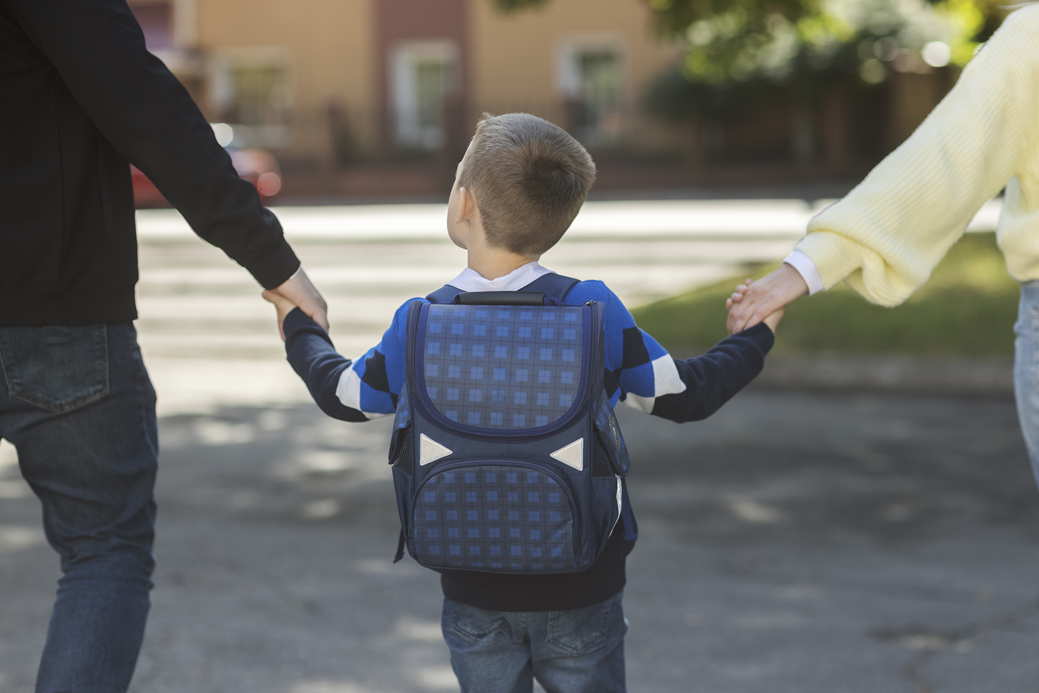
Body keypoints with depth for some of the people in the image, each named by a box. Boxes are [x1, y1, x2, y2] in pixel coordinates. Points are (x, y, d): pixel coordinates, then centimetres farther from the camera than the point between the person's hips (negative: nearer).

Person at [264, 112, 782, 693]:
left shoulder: (419, 326, -12)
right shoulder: (595, 311, -16)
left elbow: (341, 395, 6)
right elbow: (685, 396, -4)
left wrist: (300, 325, 26)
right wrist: (757, 337, 15)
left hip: (474, 593, 1)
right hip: (581, 588, -1)